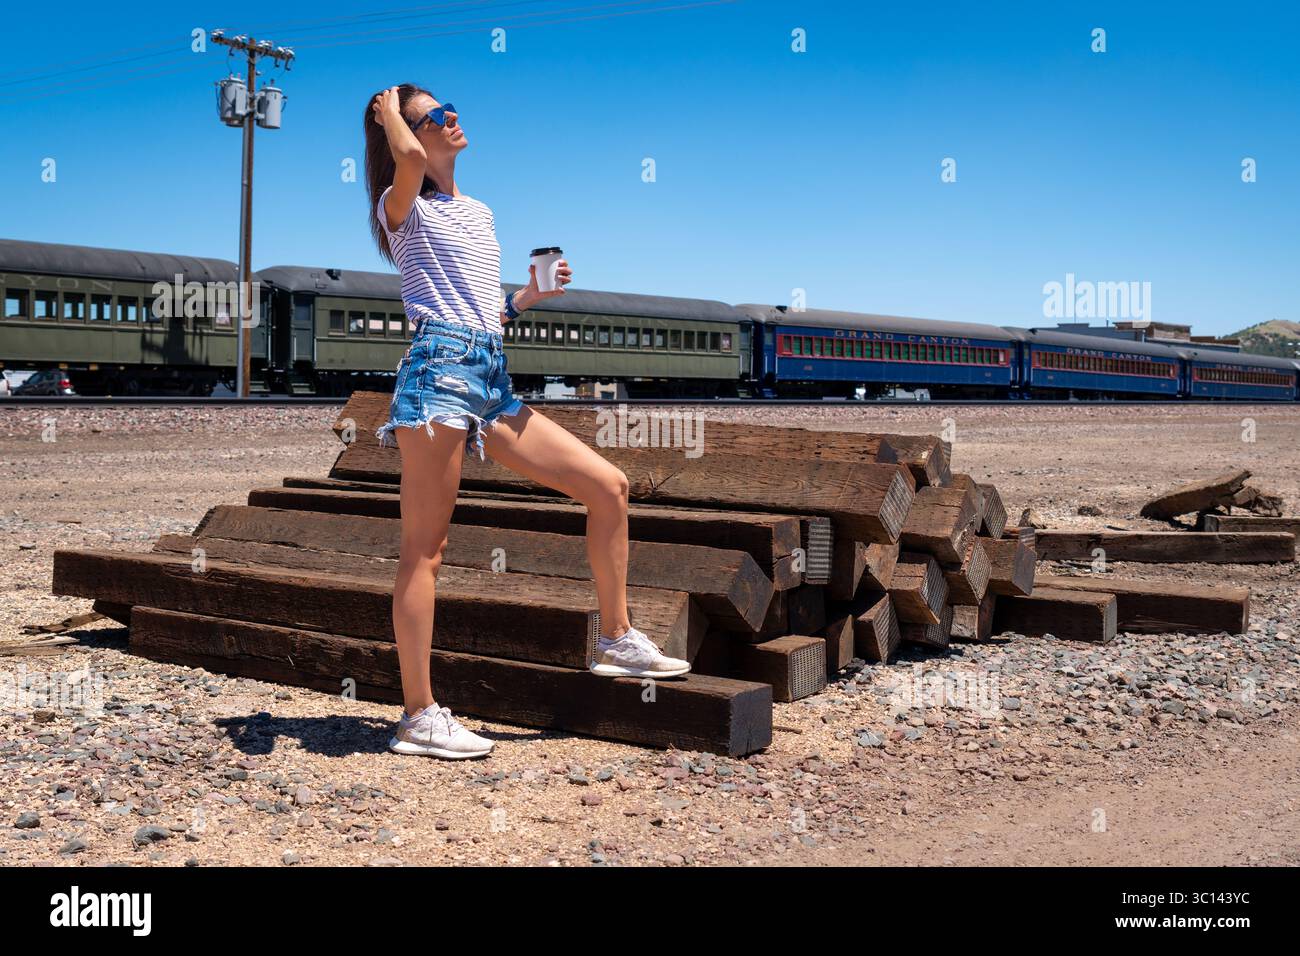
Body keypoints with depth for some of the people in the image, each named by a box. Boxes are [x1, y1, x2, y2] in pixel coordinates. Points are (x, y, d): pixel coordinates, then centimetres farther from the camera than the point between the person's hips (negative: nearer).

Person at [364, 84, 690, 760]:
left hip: (492, 378, 7)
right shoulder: (403, 207, 4)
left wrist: (529, 296, 13)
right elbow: (409, 158, -23)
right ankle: (419, 716, -4)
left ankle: (617, 640, 13)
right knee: (424, 547, -7)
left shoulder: (479, 214, 25)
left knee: (608, 486, 2)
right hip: (439, 368, -7)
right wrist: (388, 114, -3)